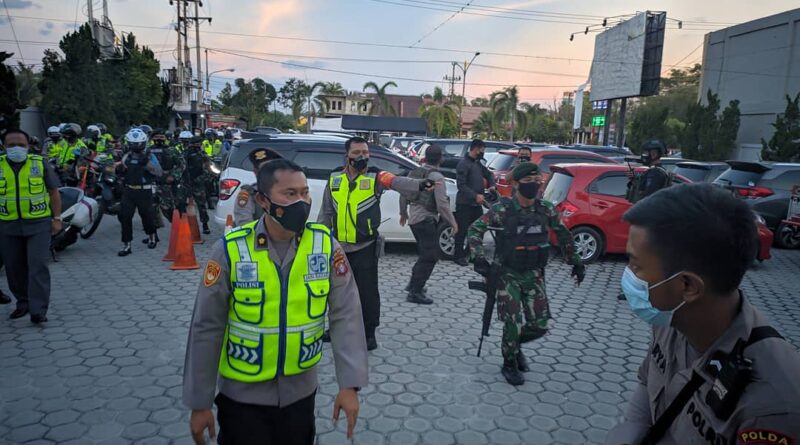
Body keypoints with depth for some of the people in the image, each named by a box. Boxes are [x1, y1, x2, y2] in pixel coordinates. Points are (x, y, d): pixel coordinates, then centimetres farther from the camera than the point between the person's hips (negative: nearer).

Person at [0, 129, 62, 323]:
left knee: (38, 266, -8)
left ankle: (38, 310, -7)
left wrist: (57, 218, -1)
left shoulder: (40, 163, -1)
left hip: (38, 224, -3)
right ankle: (23, 303, 27)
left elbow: (54, 192, 4)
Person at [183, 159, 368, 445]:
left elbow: (345, 316, -9)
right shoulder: (230, 250, -16)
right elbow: (207, 329, -10)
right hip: (243, 394, -2)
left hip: (300, 391, 2)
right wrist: (200, 402, -5)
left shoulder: (325, 245, -11)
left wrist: (350, 383, -15)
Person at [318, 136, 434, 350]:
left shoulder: (375, 176, -8)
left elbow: (398, 182, -29)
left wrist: (419, 184, -49)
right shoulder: (335, 178, 3)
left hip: (365, 247, -4)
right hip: (339, 246, 4)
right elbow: (326, 212, 10)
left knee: (367, 291, 2)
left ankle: (369, 334, 18)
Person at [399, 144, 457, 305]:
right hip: (427, 219, -8)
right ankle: (415, 292, -5)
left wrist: (403, 212, 30)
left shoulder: (414, 172, 10)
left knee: (424, 253, 21)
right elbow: (442, 204, -19)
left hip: (413, 218, 9)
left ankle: (414, 283, 27)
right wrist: (452, 222, -10)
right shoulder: (436, 177, -14)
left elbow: (403, 195, 16)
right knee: (430, 256, -4)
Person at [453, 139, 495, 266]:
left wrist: (492, 185, 6)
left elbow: (488, 174, 27)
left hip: (477, 204, 8)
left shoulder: (478, 163, 13)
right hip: (465, 204, -8)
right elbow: (461, 185, -20)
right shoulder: (463, 164, -13)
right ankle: (458, 256, 8)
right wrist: (475, 196, -27)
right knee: (462, 231, -2)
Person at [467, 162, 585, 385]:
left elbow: (563, 234, 11)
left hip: (533, 275, 4)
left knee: (539, 325, 3)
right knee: (513, 323, -4)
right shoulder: (502, 209, -16)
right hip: (508, 275, -4)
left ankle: (514, 344, 33)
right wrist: (480, 259, -21)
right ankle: (509, 364, 21)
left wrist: (575, 262, 11)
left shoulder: (546, 209, -4)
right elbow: (474, 230, -11)